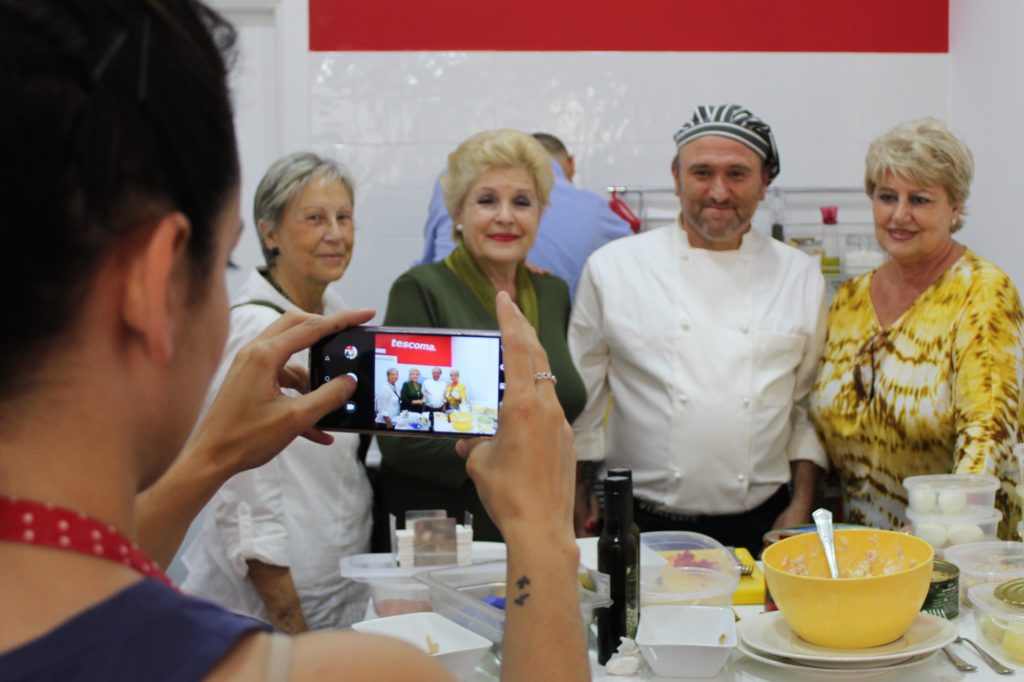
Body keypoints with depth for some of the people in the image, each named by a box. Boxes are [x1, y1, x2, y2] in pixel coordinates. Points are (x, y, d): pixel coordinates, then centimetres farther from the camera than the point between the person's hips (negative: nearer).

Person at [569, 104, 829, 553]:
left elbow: (809, 405, 11)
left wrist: (800, 508, 4)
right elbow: (579, 403, 3)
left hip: (760, 527, 2)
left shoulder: (801, 276, 6)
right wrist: (582, 514, 1)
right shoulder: (612, 268, -1)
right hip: (643, 526, -1)